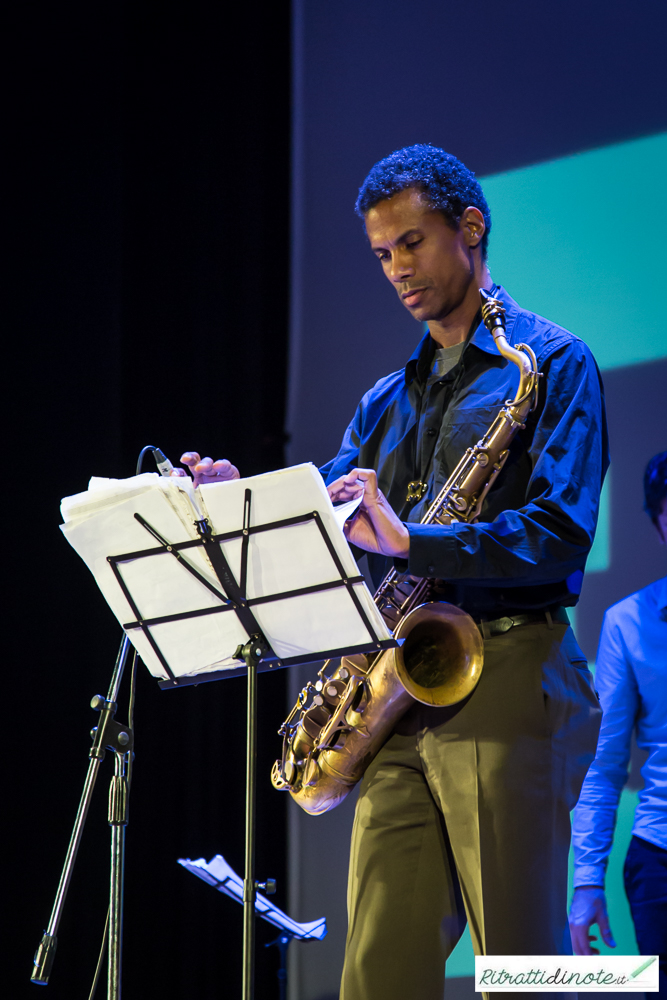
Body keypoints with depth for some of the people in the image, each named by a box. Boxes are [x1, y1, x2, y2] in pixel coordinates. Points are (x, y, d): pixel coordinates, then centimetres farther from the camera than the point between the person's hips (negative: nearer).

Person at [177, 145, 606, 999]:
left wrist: (412, 542, -21)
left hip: (506, 680, -6)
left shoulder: (551, 364, 2)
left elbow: (561, 534, -11)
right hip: (401, 696, 7)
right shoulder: (388, 400, 23)